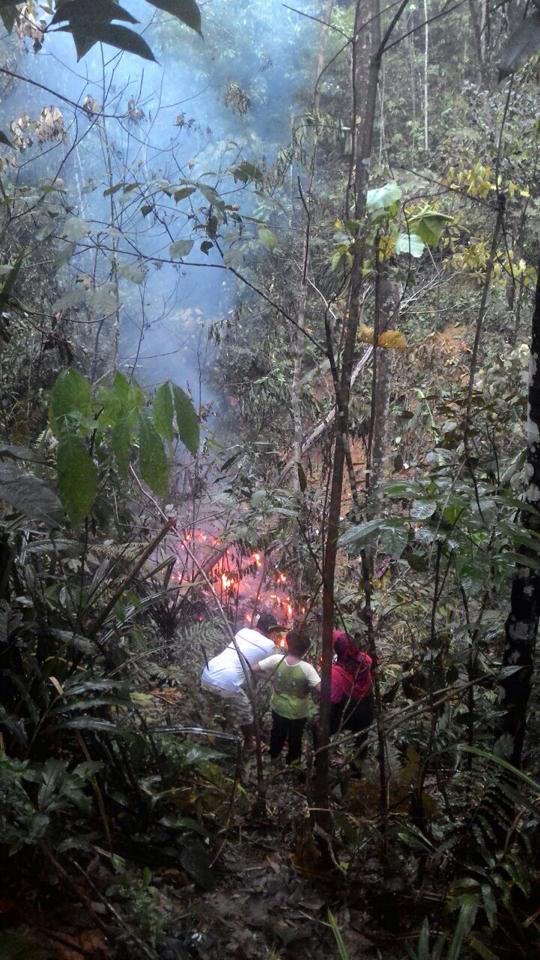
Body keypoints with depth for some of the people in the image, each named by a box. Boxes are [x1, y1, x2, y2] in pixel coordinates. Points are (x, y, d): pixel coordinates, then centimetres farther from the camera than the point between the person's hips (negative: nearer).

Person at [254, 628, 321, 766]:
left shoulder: (275, 660, -23)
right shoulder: (306, 668, -29)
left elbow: (254, 669, -15)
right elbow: (320, 690, -33)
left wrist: (270, 673, 2)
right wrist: (310, 689, -11)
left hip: (278, 708, 2)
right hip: (298, 713, -2)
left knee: (277, 734, 31)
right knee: (295, 739, 25)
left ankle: (273, 758, 53)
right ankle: (291, 764, 44)